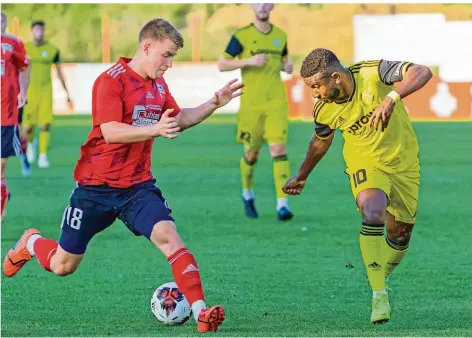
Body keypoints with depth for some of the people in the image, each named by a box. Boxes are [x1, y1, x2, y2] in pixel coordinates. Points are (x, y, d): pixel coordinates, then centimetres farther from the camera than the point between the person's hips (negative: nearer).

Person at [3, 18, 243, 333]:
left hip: (138, 186, 5)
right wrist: (156, 129, -36)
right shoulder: (111, 81, -15)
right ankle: (31, 243, 42)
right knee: (62, 266, 8)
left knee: (168, 236, -23)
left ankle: (201, 312, -29)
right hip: (97, 186, -4)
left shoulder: (158, 85, 7)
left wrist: (214, 104, 10)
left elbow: (178, 119, 23)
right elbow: (111, 131, -26)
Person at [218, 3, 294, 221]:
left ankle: (282, 204, -19)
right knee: (252, 153, 8)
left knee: (278, 148, -13)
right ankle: (247, 194, 35)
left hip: (276, 102, 2)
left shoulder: (280, 36, 9)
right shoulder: (242, 36, -2)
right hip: (251, 103, -2)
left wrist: (287, 66, 2)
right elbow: (222, 64, -3)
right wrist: (249, 61, -16)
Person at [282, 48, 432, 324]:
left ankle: (380, 281, 37)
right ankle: (379, 294, -22)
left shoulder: (373, 73, -25)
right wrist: (302, 176, 21)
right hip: (365, 163, 0)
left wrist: (391, 98, -48)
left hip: (403, 161, 0)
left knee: (400, 235, 8)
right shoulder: (324, 110, -14)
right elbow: (321, 141, 8)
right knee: (373, 214, -29)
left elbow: (422, 73, -33)